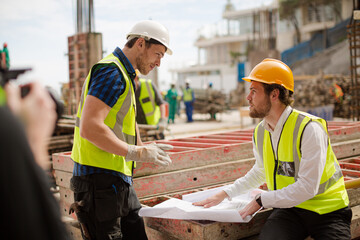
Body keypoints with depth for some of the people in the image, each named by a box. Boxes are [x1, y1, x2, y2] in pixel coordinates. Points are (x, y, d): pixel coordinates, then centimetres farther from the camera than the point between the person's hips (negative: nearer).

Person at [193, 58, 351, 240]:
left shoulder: (309, 128, -18)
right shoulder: (260, 132, 2)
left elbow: (307, 187, -22)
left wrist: (261, 200, -16)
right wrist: (224, 194, 16)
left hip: (327, 211, -3)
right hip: (290, 209, 3)